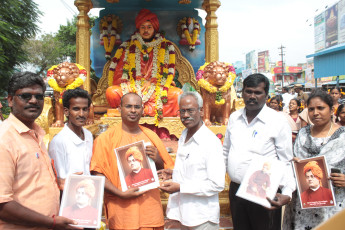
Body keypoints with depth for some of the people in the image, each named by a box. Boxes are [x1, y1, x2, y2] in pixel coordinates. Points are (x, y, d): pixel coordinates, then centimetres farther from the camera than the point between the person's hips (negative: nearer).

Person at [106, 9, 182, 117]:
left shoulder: (167, 46, 8)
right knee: (111, 93, -28)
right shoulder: (127, 46, 9)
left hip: (157, 88, 0)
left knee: (177, 94, -30)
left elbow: (170, 71, 5)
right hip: (132, 87, 1)